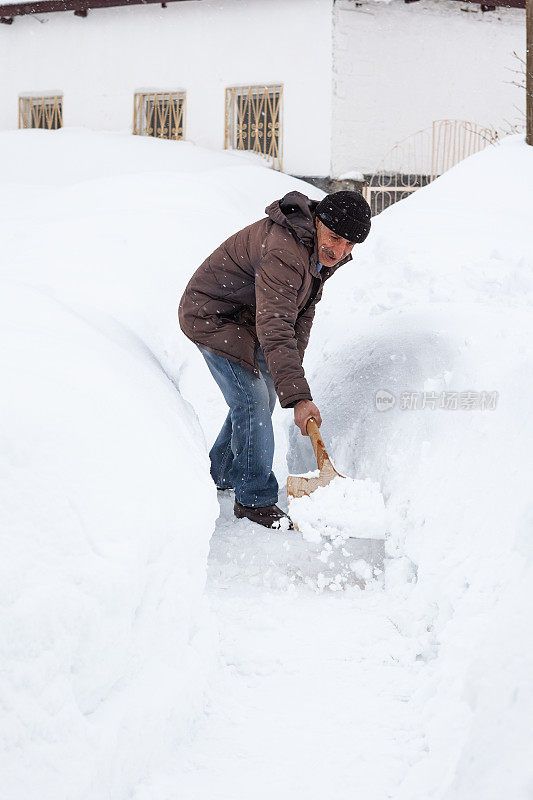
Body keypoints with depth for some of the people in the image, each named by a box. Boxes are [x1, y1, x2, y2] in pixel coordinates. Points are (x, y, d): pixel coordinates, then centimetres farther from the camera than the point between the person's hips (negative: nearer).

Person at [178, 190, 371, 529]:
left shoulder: (324, 252, -6)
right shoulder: (283, 253, -38)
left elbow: (304, 308, 8)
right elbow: (274, 329, -45)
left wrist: (294, 359, 1)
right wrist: (298, 396, -50)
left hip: (247, 318, 10)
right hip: (211, 317, -10)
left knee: (262, 395, 18)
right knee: (252, 401, -14)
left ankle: (222, 475, 36)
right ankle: (255, 500, -3)